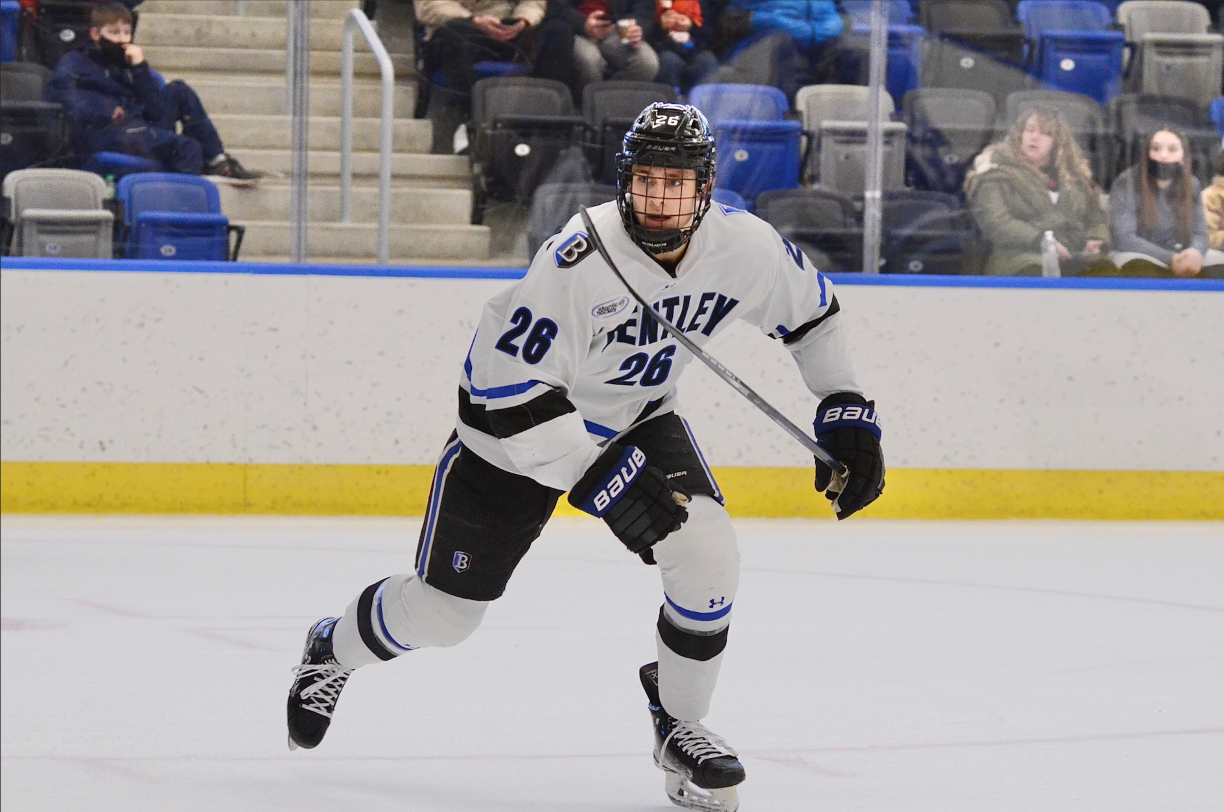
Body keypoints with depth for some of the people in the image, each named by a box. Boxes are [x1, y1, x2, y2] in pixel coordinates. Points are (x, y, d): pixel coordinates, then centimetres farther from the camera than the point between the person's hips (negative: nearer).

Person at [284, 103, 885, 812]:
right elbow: (509, 387, -33)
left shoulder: (747, 248, -19)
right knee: (444, 611, 4)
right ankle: (334, 649, 38)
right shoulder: (578, 261, -35)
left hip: (637, 419, 4)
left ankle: (680, 724, 2)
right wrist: (597, 477, -36)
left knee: (707, 550, -21)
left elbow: (814, 313, 4)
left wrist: (846, 408, -3)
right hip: (516, 428, -4)